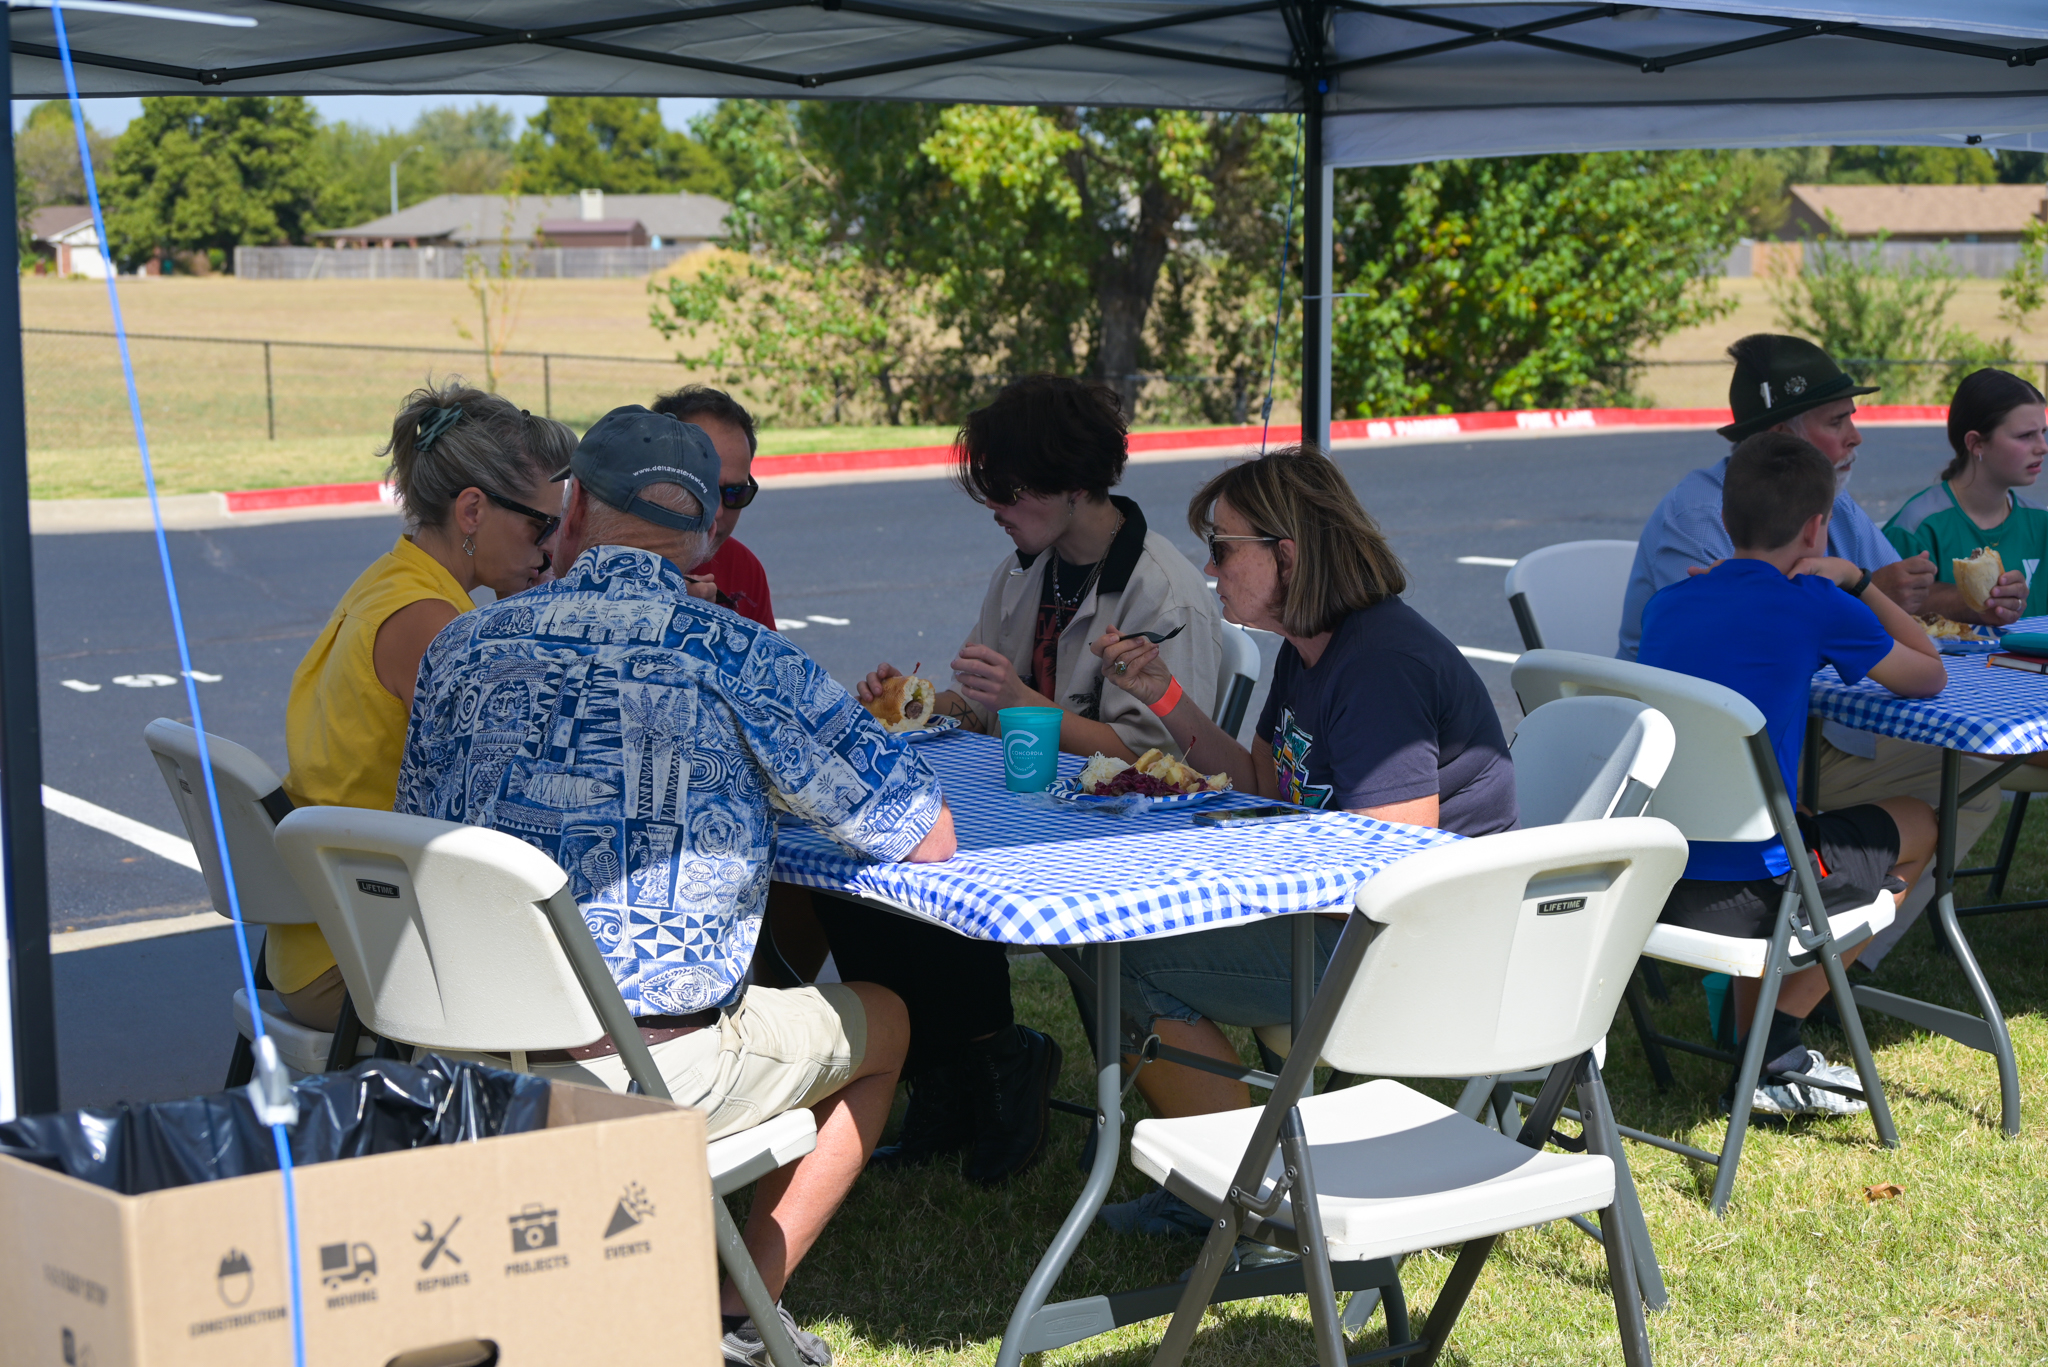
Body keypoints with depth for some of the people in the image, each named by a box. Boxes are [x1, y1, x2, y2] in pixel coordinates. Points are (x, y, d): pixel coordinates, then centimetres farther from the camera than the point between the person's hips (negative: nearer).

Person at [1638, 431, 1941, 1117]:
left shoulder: (1667, 602, 11)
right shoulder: (1814, 606, -6)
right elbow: (1929, 677, 9)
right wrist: (1855, 578, 14)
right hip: (1741, 893, -6)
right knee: (1916, 825, 21)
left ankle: (1756, 1052, 33)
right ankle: (1773, 1048, 16)